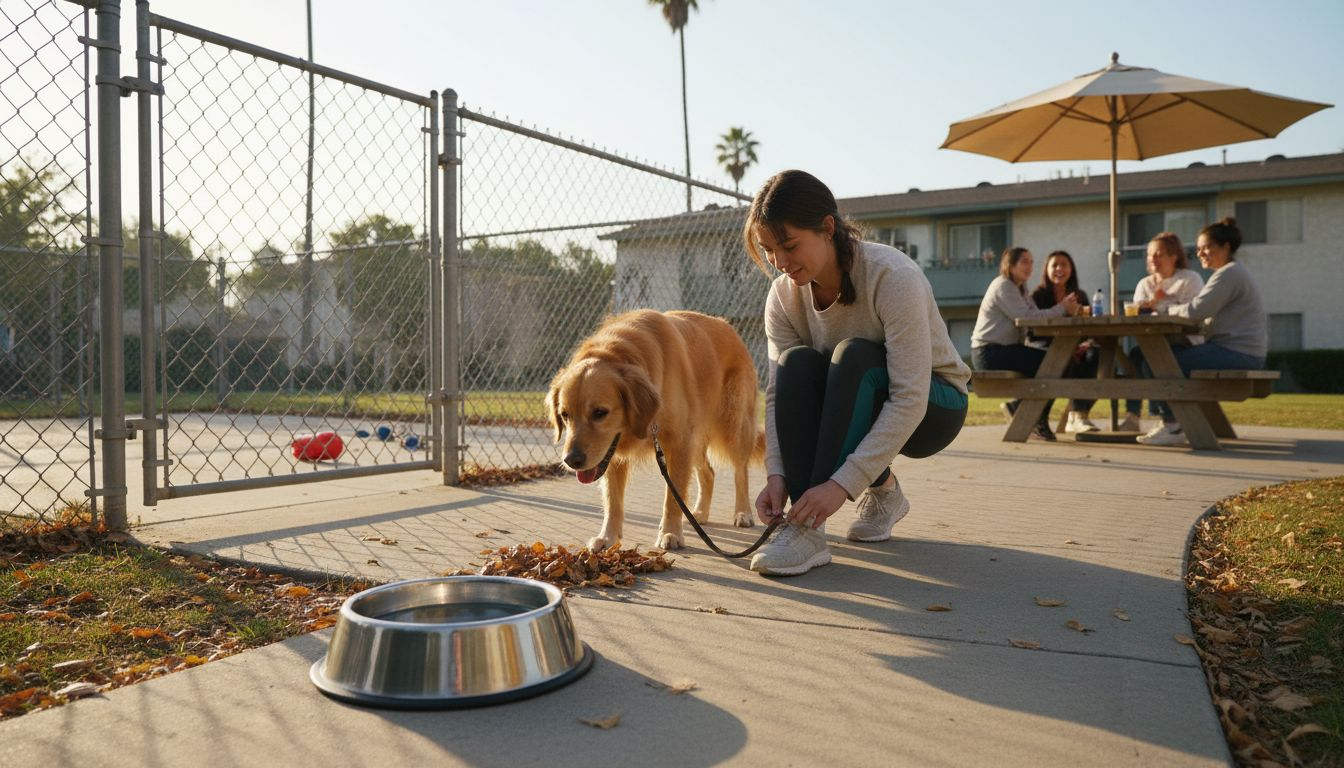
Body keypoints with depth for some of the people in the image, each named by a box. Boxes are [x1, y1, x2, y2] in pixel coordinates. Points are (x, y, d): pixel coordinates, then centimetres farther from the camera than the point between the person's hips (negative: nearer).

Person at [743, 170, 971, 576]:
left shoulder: (893, 276, -28)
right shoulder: (784, 295, -12)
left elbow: (910, 399, -33)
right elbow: (779, 393, -14)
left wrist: (843, 484, -39)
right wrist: (776, 473, -31)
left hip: (933, 408, -4)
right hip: (861, 413, 5)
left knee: (854, 355, -34)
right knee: (796, 363, -26)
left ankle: (808, 529, -35)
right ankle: (881, 489, -15)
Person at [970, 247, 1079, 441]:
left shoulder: (1019, 289, 20)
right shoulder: (1003, 286, -11)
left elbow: (1037, 315, 6)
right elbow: (1027, 317, -20)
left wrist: (1065, 309, -9)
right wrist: (1062, 309, -16)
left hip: (1006, 349, 9)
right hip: (989, 352, -9)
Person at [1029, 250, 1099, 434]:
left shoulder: (1080, 296, 18)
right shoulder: (1039, 296, 3)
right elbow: (1032, 333, -7)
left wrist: (1087, 343, -13)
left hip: (1075, 352, 4)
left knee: (1095, 355, -29)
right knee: (1073, 363, -35)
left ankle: (1082, 412, -26)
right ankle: (1076, 416, -27)